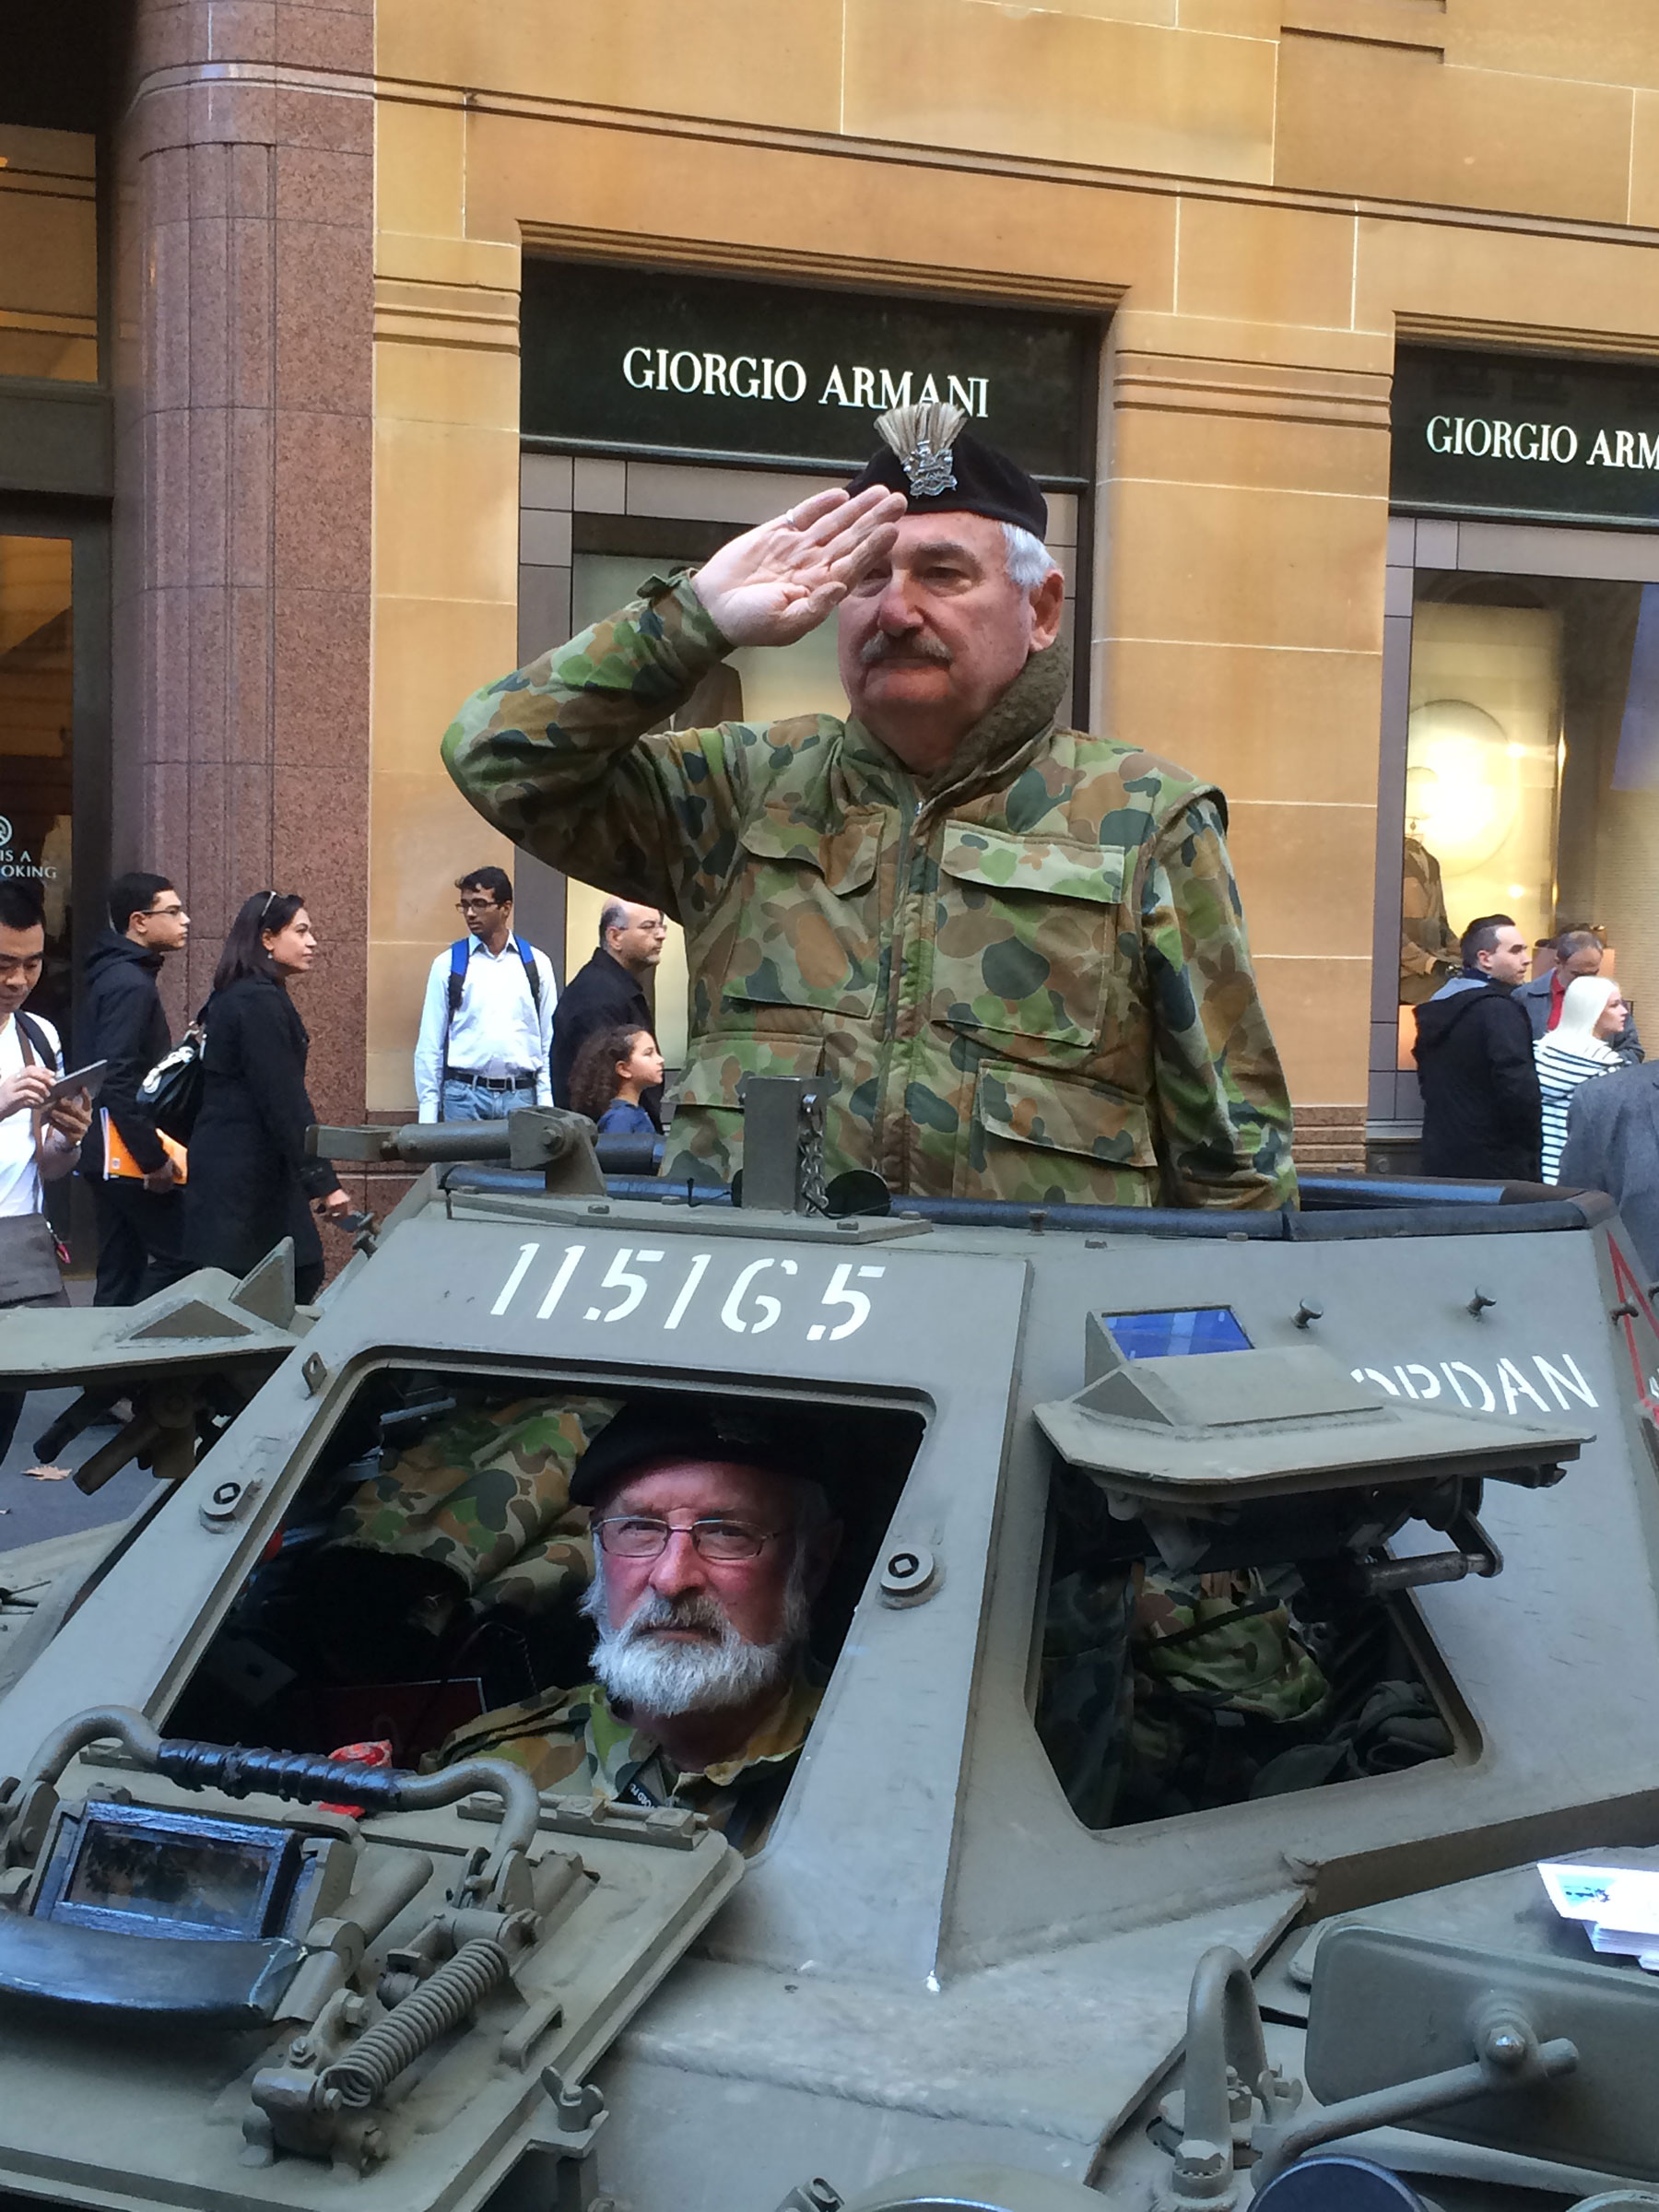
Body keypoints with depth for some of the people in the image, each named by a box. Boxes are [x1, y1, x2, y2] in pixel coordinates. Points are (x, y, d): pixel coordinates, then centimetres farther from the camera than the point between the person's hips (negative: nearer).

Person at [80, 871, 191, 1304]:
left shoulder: (113, 974, 16)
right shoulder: (132, 984, -15)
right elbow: (118, 1079, -22)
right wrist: (154, 1157, -21)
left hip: (111, 1155, 10)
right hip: (131, 1153, -10)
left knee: (121, 1272, 11)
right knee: (178, 1257, -8)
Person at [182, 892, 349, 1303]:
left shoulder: (234, 997, 16)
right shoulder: (260, 1002, -15)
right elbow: (284, 1101, -19)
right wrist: (323, 1181, -19)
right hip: (244, 1175, -10)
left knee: (302, 1279, 9)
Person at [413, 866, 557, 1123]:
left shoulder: (536, 964, 8)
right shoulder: (448, 965, 5)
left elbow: (550, 1042, 8)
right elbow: (430, 1044, 5)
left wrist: (547, 1109, 0)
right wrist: (428, 1116, 0)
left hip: (521, 1095, 1)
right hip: (465, 1095, -1)